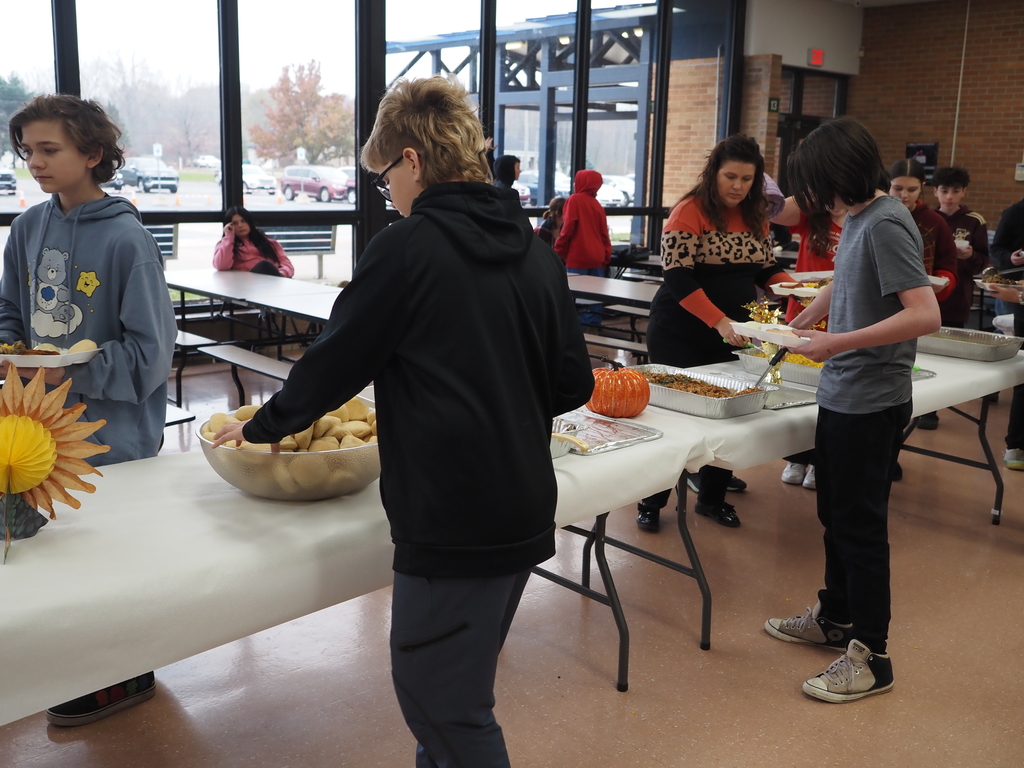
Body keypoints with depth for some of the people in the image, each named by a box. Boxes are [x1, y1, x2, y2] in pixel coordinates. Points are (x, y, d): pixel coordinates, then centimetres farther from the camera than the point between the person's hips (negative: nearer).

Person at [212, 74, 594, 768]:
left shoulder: (407, 249, -12)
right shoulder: (536, 250, 6)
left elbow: (333, 364, -5)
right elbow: (573, 384, 8)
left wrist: (261, 426, 11)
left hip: (453, 523, -8)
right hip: (526, 511, 8)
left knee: (446, 709, 7)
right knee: (457, 688, 22)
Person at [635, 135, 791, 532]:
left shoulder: (755, 216, 8)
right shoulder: (691, 211, -12)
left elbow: (766, 267, 15)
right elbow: (677, 277, -20)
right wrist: (717, 321, -29)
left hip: (733, 333, 6)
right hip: (681, 332, -6)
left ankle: (712, 497, 25)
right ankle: (652, 500, 16)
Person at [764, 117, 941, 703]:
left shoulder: (886, 225, -19)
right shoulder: (858, 220, 8)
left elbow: (925, 315, -27)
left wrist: (839, 342, -27)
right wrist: (796, 329, 26)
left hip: (872, 402, -9)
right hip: (843, 395, 9)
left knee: (860, 524, 0)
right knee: (836, 513, 19)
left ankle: (871, 657, 14)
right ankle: (836, 617, 37)